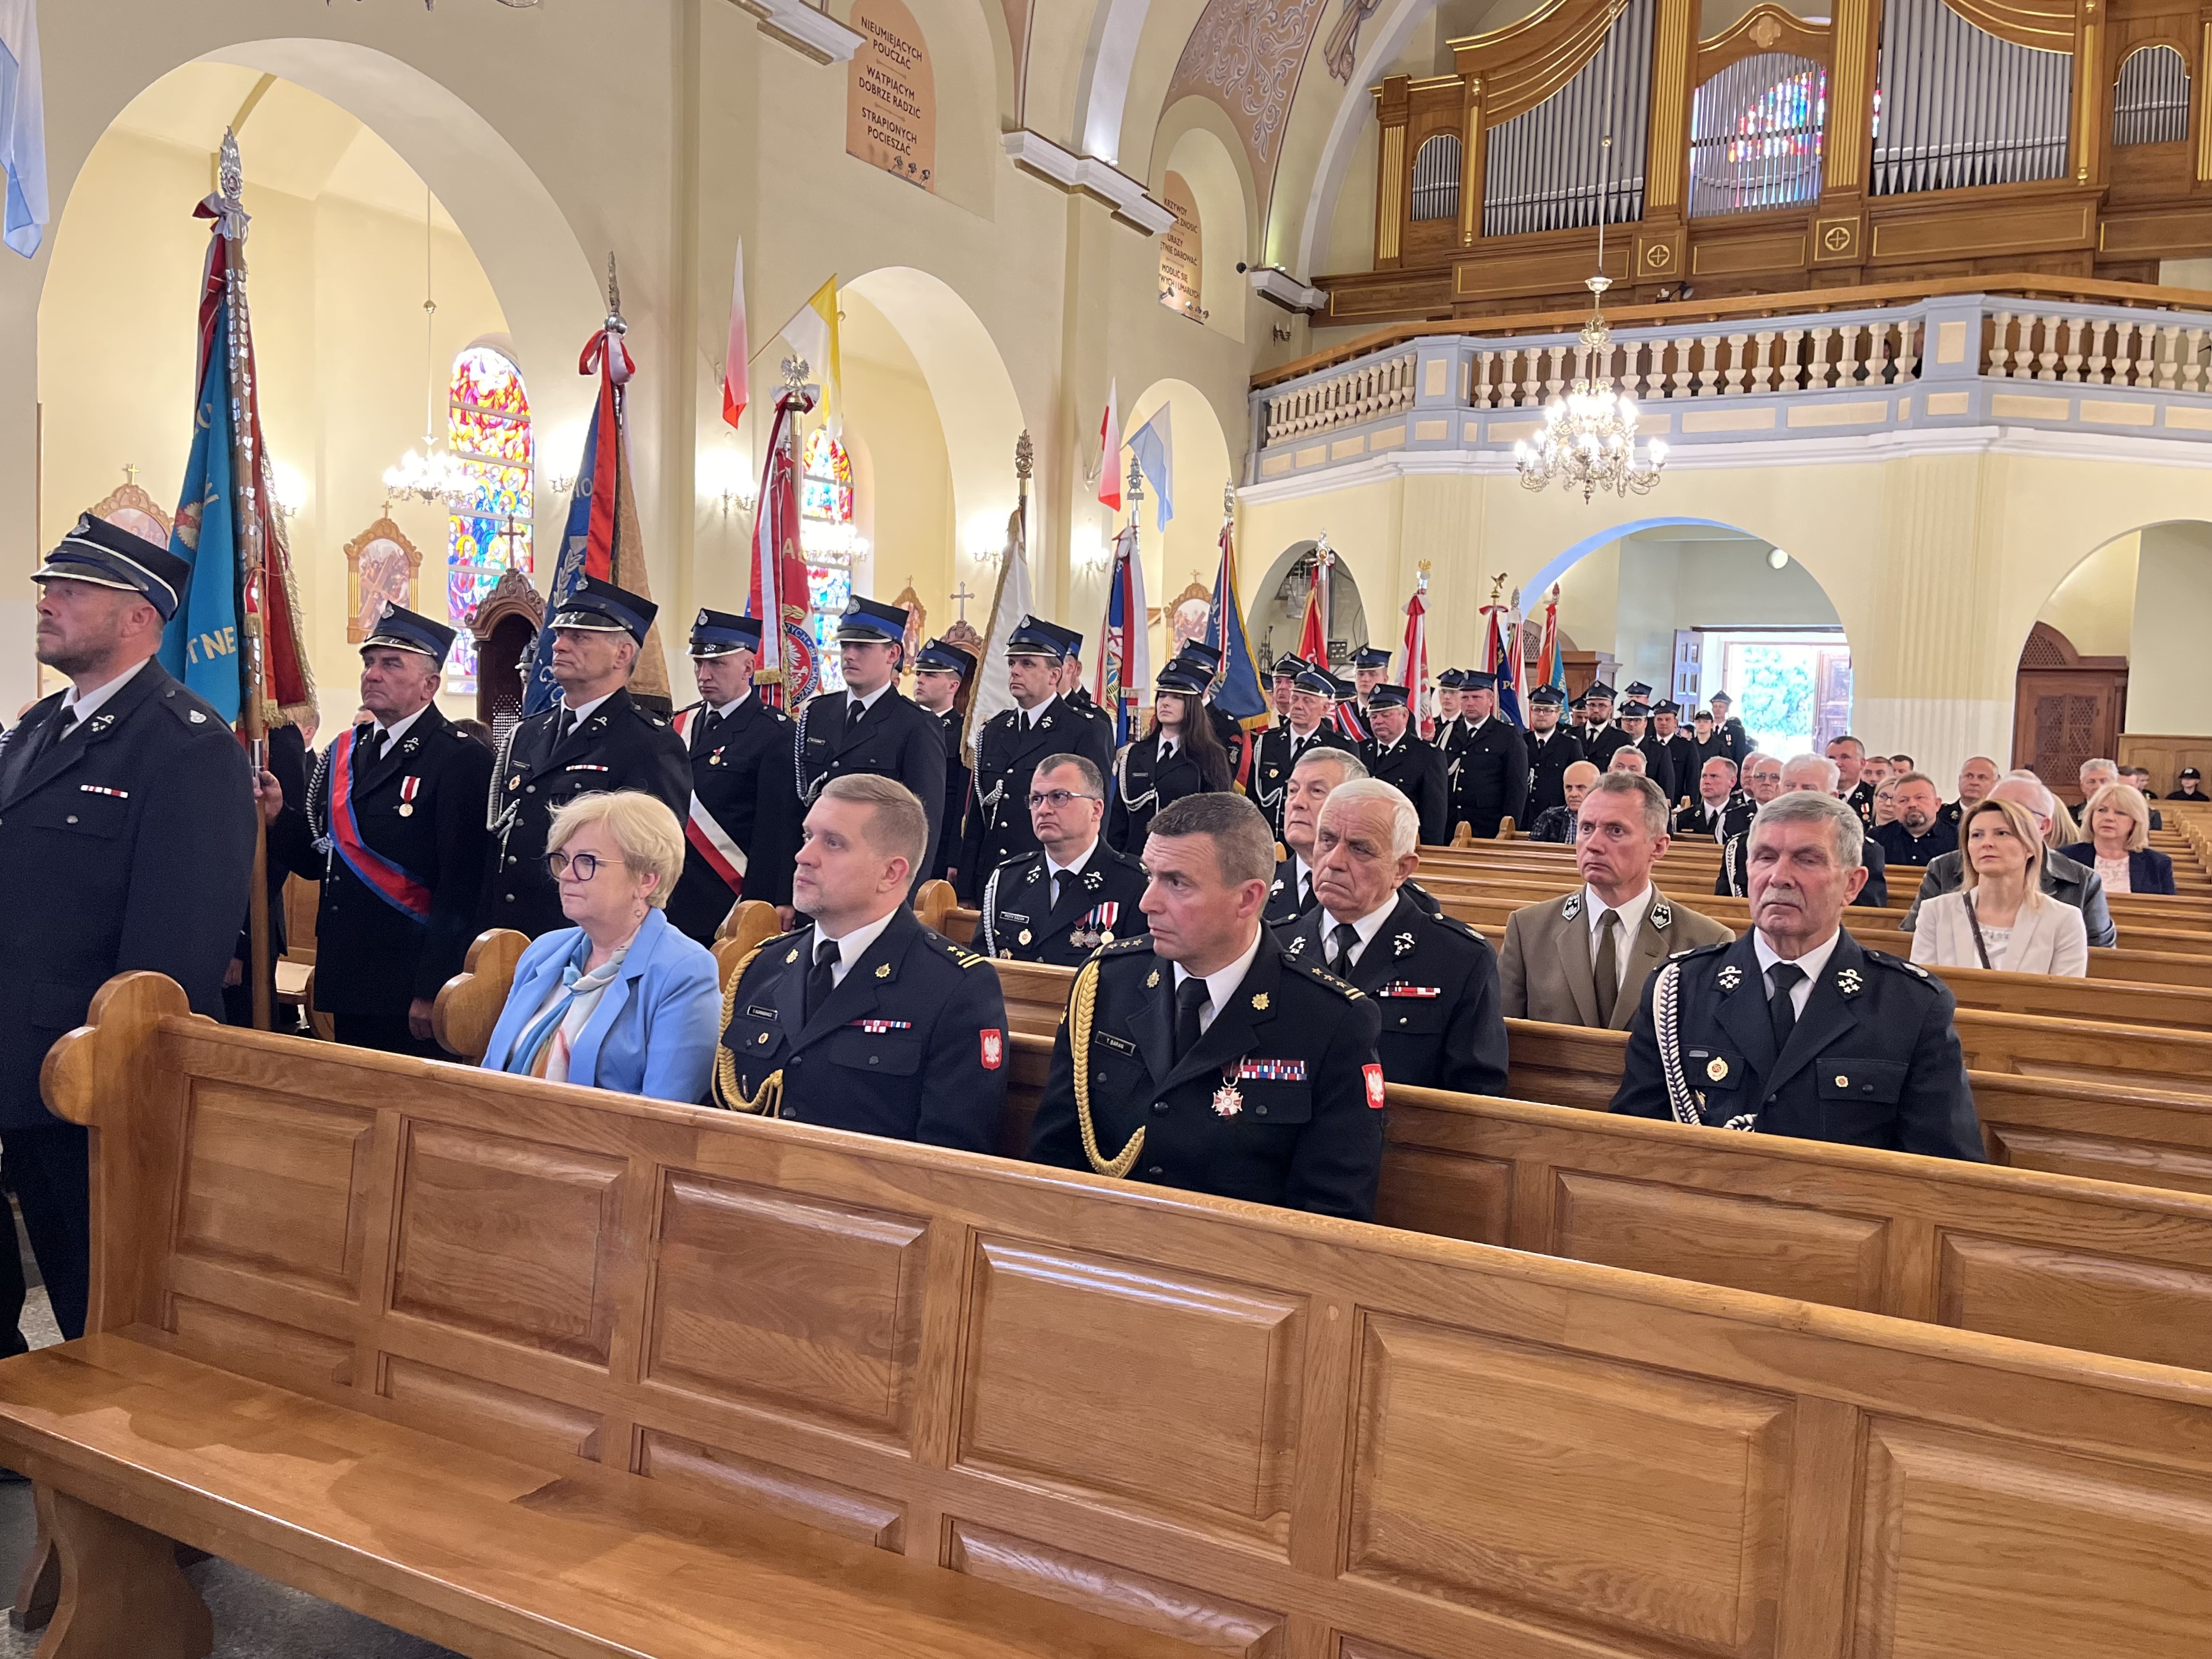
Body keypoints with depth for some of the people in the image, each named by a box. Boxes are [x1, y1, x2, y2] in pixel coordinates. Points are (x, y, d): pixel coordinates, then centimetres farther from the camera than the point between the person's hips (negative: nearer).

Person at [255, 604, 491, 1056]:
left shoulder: (462, 761, -12)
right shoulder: (342, 752, 12)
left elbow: (461, 886, -17)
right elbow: (318, 857, 13)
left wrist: (432, 993, -19)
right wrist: (278, 815, -5)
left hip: (409, 987, -7)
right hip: (347, 983, 7)